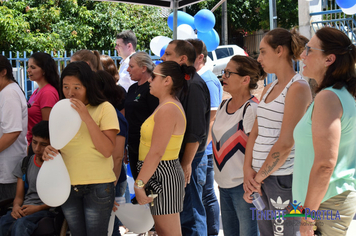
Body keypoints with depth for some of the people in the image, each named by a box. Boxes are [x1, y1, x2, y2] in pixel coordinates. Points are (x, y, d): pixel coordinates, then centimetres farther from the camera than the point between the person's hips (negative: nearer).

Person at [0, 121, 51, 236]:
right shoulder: (24, 163, 18)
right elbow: (19, 197, 17)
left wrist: (38, 208, -14)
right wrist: (16, 206, -7)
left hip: (45, 210, -4)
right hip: (24, 209, 4)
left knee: (20, 224, -38)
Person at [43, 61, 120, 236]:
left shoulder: (104, 108, -7)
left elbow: (107, 150, -17)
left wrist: (87, 118, -22)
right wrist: (49, 151, -6)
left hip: (97, 186, -5)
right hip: (67, 186, 5)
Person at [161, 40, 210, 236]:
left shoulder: (193, 85, -16)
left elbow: (195, 131, -20)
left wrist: (187, 164, -21)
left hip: (189, 160, -9)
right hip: (179, 158, 9)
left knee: (190, 214, -3)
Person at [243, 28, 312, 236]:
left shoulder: (298, 88, -12)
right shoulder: (269, 89, 14)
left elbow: (285, 143, -17)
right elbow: (255, 133, 12)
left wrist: (258, 178, -11)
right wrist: (248, 169, -2)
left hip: (283, 177, -8)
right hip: (261, 175, 8)